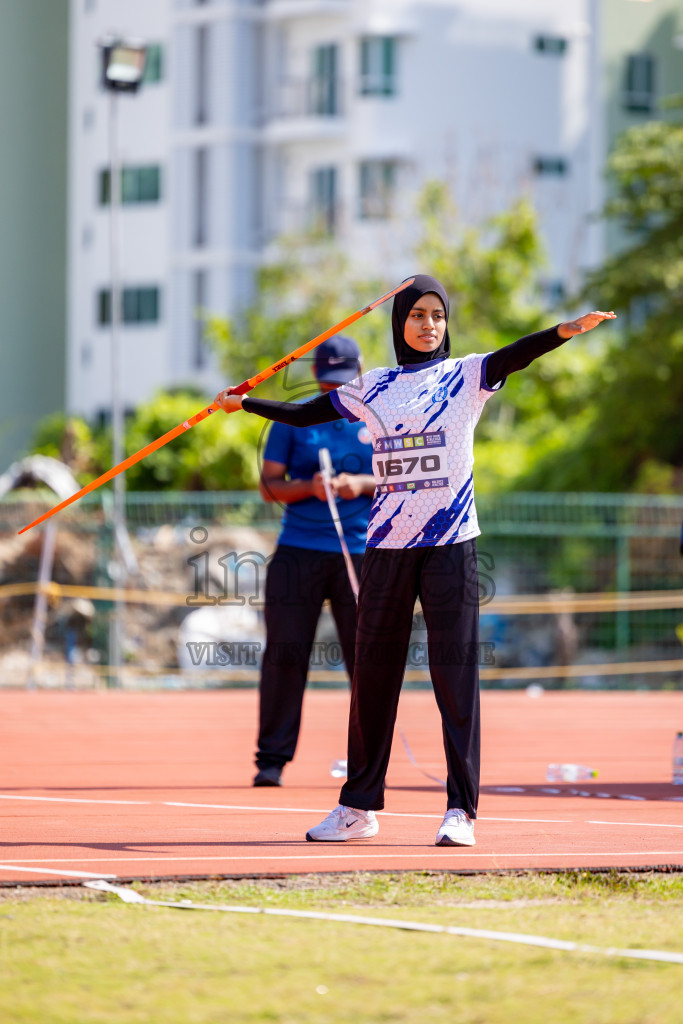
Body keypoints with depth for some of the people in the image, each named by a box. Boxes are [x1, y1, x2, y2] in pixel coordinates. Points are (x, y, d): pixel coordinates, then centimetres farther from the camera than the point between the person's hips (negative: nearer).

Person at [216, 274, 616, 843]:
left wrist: (566, 330, -33)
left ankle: (461, 809, -6)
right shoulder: (373, 388, 12)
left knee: (455, 670, -7)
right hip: (387, 545, 3)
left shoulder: (466, 376, 2)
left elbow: (514, 356, -16)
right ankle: (359, 806, 15)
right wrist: (244, 403, 14)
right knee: (373, 670, 6)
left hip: (451, 544, -3)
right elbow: (305, 414, 20)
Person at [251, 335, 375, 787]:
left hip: (361, 552, 1)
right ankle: (273, 758, 0)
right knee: (285, 654, -5)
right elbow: (269, 484, 4)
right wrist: (309, 487, -14)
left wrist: (362, 485, -11)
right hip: (299, 552, -1)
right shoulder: (293, 419, 7)